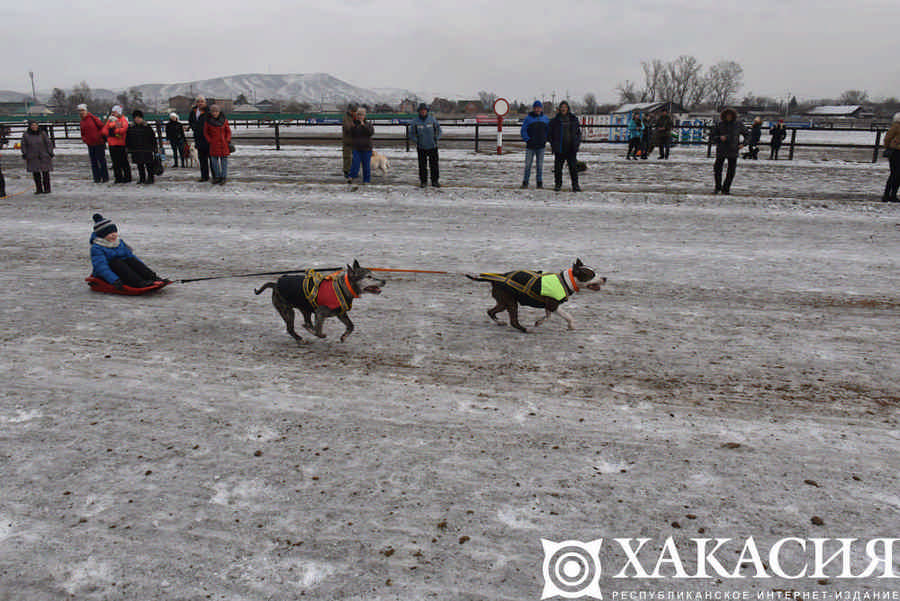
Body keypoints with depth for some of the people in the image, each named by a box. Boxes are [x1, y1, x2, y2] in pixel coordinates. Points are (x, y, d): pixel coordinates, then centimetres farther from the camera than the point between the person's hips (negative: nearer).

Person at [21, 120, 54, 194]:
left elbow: (49, 143, -2)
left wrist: (50, 153, -8)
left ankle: (47, 189, 8)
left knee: (45, 172, 1)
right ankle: (39, 189, 8)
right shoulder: (26, 134, 0)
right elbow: (24, 145, 6)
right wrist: (24, 154, -1)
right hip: (32, 157, 1)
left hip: (44, 156, -1)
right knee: (36, 173, 2)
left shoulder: (42, 133, -4)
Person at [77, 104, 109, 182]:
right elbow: (83, 133, 24)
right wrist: (84, 139, 5)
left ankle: (105, 177, 5)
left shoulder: (93, 118, -7)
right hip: (90, 145, 7)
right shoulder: (82, 121, 14)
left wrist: (99, 135, -11)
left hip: (99, 143, -7)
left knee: (101, 160, -3)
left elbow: (102, 126, -7)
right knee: (93, 162, 6)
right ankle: (97, 178, 11)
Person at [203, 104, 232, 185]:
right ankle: (217, 177, 12)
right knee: (214, 160, 1)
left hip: (223, 143, 0)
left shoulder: (224, 120, 1)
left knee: (224, 160, 1)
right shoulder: (207, 121, 0)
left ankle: (223, 177, 8)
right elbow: (205, 132, 7)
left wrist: (228, 141, -2)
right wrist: (209, 141, -2)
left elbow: (228, 131, 8)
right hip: (213, 144, 0)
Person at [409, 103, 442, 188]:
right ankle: (422, 181, 13)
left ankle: (435, 181, 10)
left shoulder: (432, 119, -1)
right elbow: (411, 133, 7)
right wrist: (417, 140, -4)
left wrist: (436, 138, -1)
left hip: (432, 146, 0)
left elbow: (438, 130, 9)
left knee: (434, 165, 2)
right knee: (422, 165, 3)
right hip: (421, 147, 0)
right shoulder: (415, 121, -2)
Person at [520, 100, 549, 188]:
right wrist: (527, 140, -8)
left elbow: (549, 130, 18)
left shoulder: (545, 118, 8)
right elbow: (523, 130, 0)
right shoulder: (528, 118, -1)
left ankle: (540, 182, 11)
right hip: (530, 146, -2)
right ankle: (525, 182, 6)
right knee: (528, 164, 0)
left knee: (540, 165, 5)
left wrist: (545, 140, 7)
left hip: (541, 146, 2)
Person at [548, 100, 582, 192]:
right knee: (558, 167, 3)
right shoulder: (555, 120, 3)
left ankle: (575, 185, 3)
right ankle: (558, 184, 15)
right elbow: (549, 133, 8)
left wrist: (577, 143, 5)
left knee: (573, 167, -2)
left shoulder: (574, 119, 8)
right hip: (559, 149, -1)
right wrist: (553, 145, 0)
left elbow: (578, 132, 16)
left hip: (571, 149, 1)